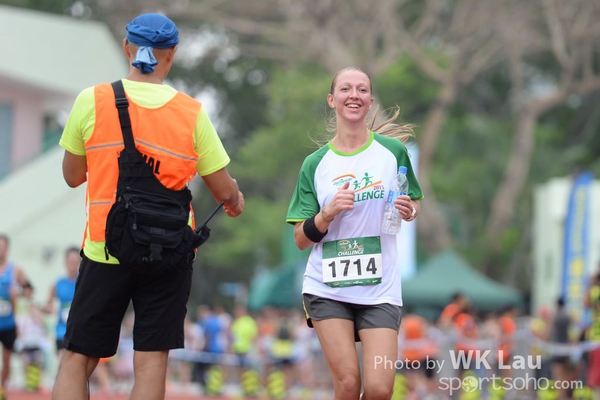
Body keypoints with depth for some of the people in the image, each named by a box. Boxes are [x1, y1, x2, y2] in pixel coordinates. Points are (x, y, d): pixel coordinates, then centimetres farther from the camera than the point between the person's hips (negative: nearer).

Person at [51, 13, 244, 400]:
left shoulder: (92, 101, -4)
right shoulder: (192, 113, -3)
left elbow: (72, 176, 7)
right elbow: (225, 191, 2)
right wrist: (237, 201, 25)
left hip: (105, 250, 0)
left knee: (77, 360, 6)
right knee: (151, 362, 1)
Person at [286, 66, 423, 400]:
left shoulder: (393, 150, 2)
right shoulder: (316, 164, 3)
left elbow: (414, 205, 15)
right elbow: (301, 239, 3)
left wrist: (408, 211, -8)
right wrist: (329, 213, -15)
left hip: (379, 288, 0)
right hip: (327, 288, 0)